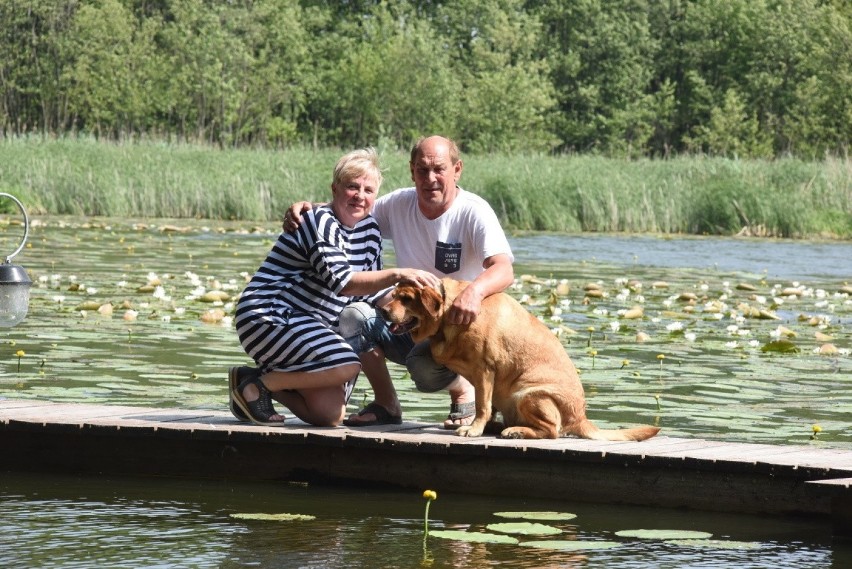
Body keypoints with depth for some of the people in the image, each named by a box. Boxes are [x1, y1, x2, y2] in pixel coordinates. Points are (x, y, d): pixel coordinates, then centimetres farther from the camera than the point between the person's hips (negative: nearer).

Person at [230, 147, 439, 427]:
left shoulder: (369, 229, 9)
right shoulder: (320, 223, -17)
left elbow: (369, 292, 11)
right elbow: (343, 283, -29)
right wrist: (398, 275, -40)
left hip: (314, 325, 9)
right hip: (268, 318, -9)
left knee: (330, 415, -1)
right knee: (346, 365, -31)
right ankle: (256, 384, -14)